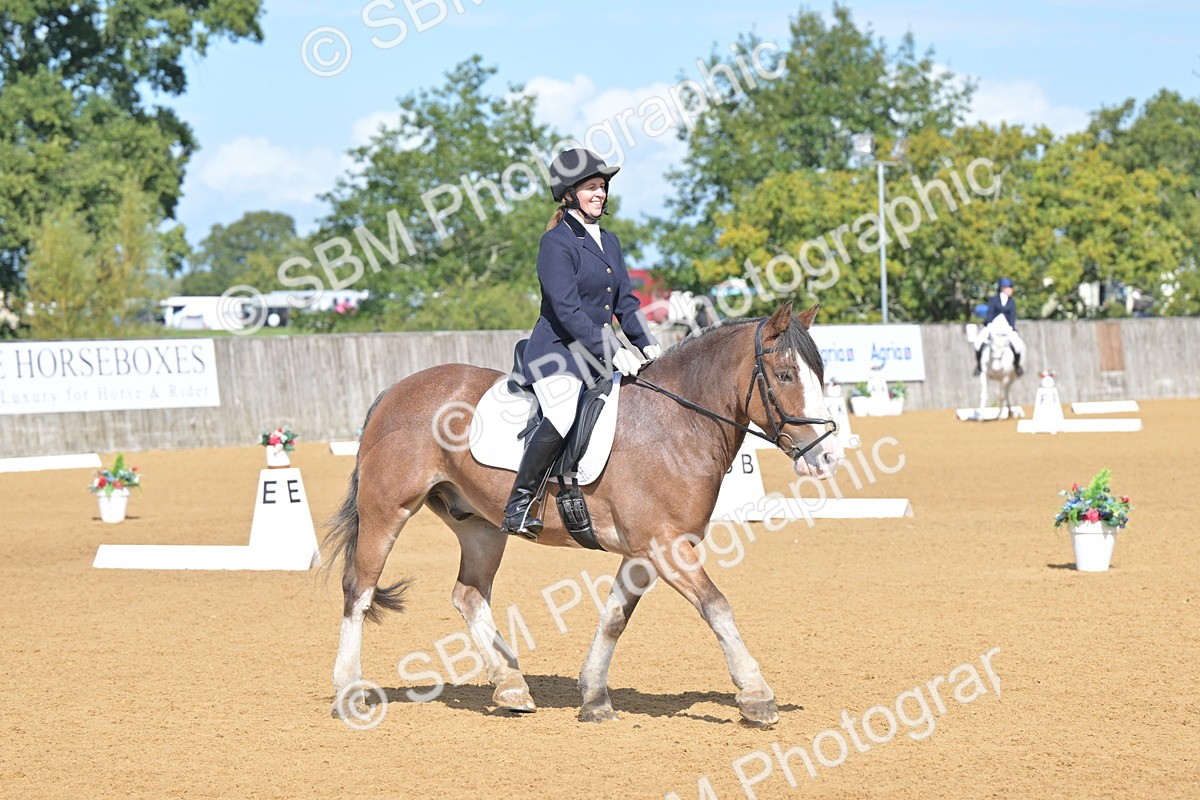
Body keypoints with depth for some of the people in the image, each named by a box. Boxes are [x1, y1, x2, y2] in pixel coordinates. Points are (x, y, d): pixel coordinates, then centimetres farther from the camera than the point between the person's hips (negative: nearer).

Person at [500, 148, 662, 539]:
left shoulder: (609, 242, 16)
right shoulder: (556, 243, -9)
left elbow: (625, 302, 18)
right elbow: (566, 309, -17)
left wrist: (647, 344, 3)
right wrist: (613, 352, -23)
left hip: (597, 358, 9)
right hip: (557, 352, -9)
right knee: (563, 416, -31)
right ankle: (518, 505, -25)